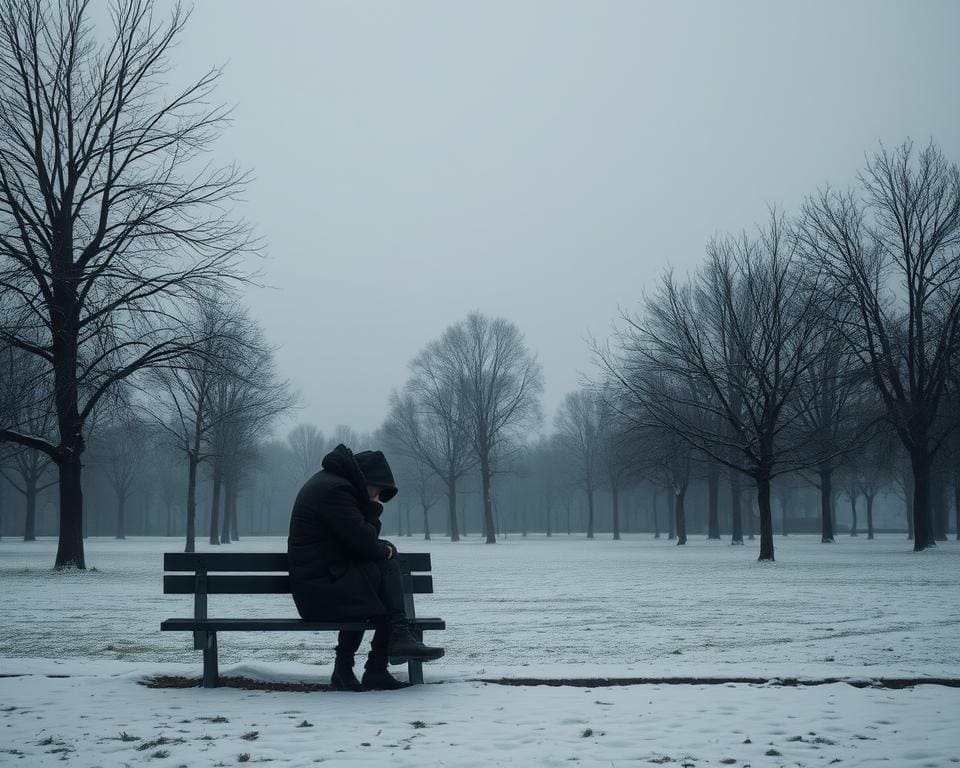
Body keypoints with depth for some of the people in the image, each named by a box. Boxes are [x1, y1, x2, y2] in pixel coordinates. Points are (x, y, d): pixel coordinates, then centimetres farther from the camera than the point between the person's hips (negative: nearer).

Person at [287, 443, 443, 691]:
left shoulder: (328, 482, 20)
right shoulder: (335, 489, -14)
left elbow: (362, 539, 18)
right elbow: (362, 541, -18)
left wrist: (372, 508, 2)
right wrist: (385, 550, 1)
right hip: (322, 589, -10)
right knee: (387, 567, -9)